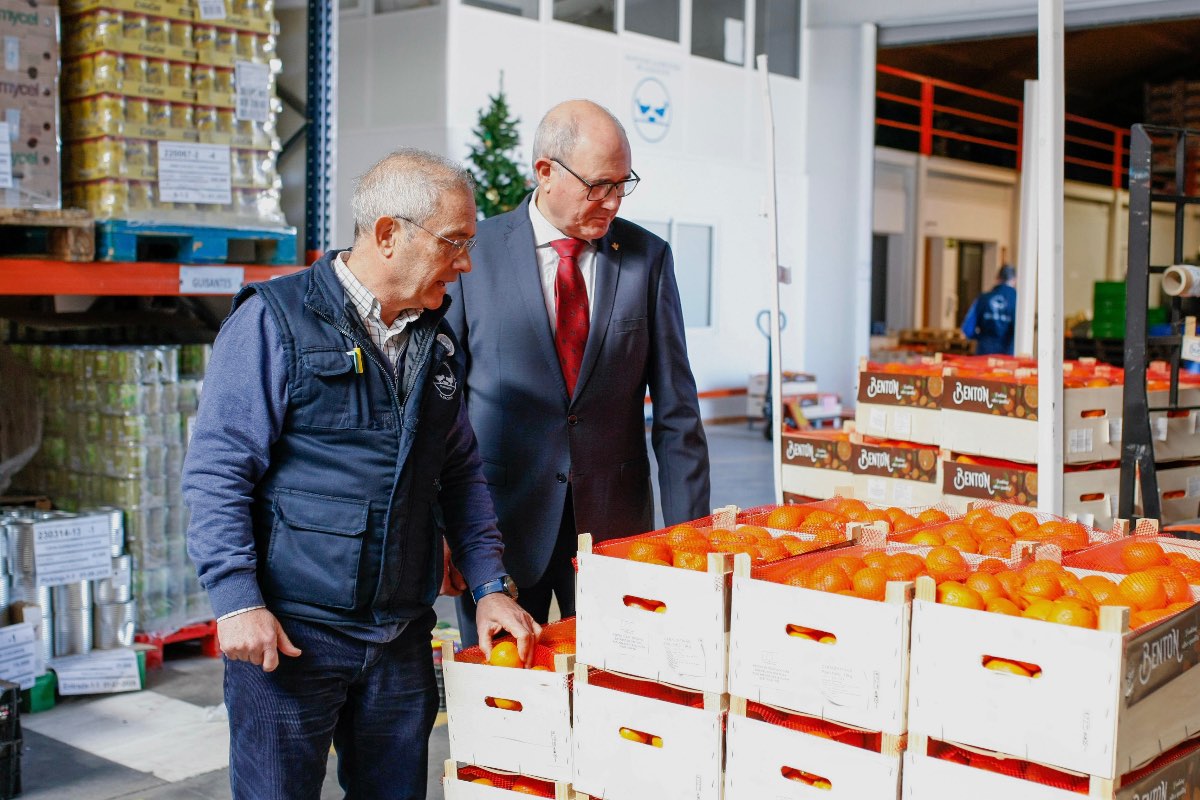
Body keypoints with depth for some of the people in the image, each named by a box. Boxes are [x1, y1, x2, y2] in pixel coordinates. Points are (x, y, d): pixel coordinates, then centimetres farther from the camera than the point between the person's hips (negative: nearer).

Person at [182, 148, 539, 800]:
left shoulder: (435, 338, 11)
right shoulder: (274, 322, -8)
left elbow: (460, 472, 17)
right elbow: (217, 471, -11)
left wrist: (490, 585, 8)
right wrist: (237, 599, -17)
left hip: (402, 636, 6)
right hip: (288, 633, -6)